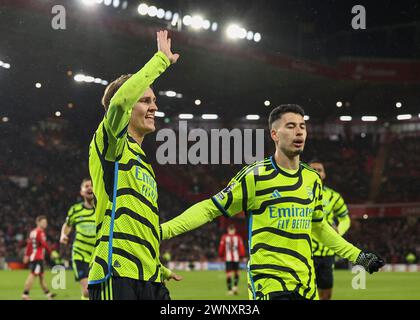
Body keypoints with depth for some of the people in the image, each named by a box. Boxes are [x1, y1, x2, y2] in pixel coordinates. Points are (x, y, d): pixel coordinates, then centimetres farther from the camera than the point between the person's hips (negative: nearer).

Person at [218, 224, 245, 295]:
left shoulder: (224, 237, 1)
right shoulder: (238, 237, 1)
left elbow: (221, 248, 3)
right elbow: (241, 248, -1)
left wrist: (221, 256, 14)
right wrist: (242, 256, 5)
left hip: (227, 258, 0)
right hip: (236, 258, 0)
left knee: (228, 274, 0)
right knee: (236, 272, 16)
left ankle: (229, 290, -4)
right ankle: (235, 287, 2)